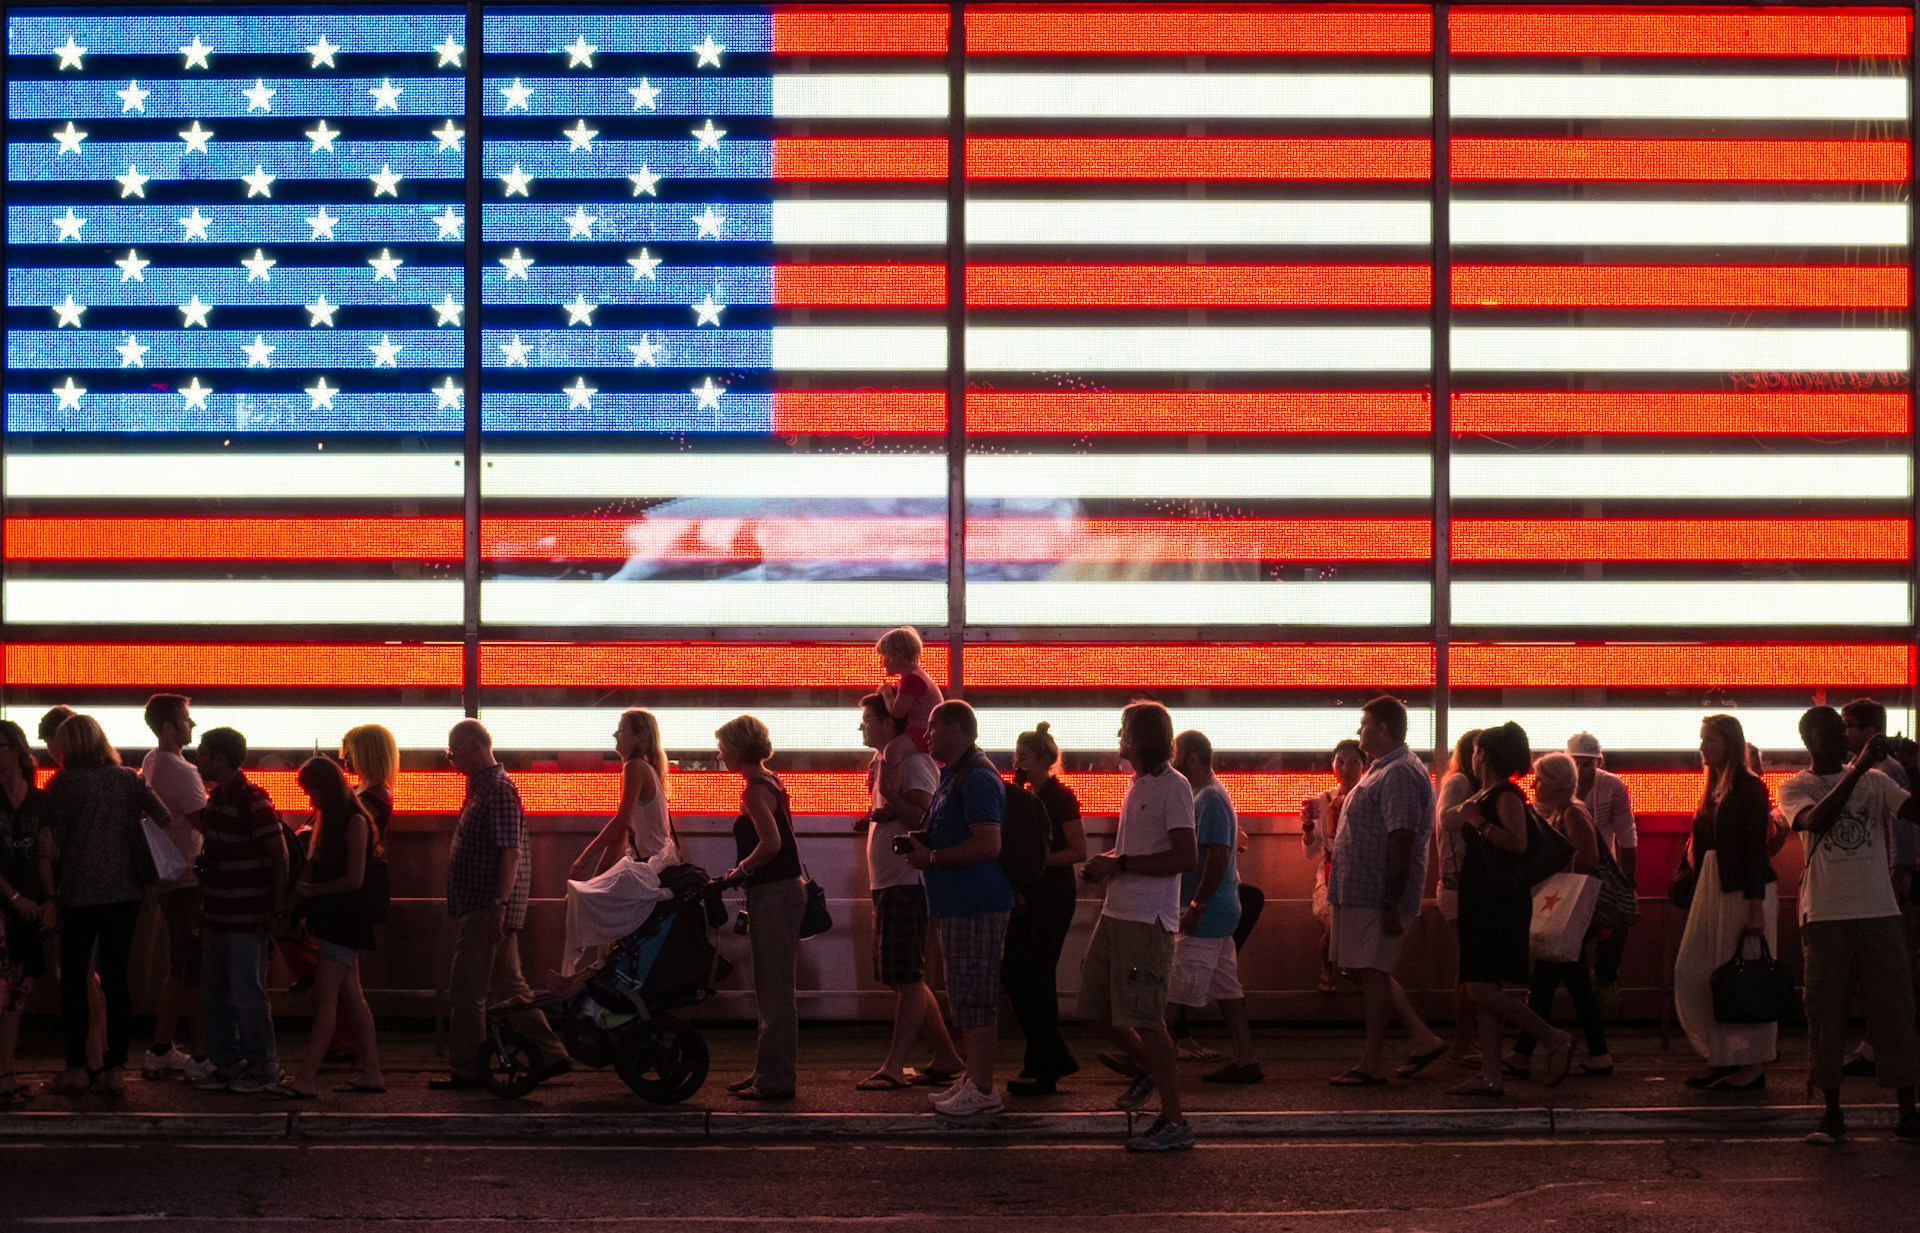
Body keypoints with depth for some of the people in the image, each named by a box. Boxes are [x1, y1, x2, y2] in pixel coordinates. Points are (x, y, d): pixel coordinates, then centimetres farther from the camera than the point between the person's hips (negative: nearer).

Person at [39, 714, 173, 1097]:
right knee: (115, 977, 7)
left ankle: (76, 1067, 6)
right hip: (126, 890, 3)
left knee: (73, 978, 7)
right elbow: (163, 819, 0)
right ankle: (115, 1068, 5)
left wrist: (51, 884, 5)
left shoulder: (62, 783, -5)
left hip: (81, 892, -3)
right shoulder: (129, 779, 3)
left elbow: (53, 840, -6)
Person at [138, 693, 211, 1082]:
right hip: (189, 882, -10)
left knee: (180, 969, 17)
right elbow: (207, 823, -21)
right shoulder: (179, 771, -18)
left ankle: (161, 1050, 21)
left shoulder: (151, 762, 12)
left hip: (169, 880, 10)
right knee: (197, 972, -5)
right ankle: (202, 1056, -1)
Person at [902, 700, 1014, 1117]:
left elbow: (988, 845, -24)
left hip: (976, 906, -11)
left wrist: (932, 858, -17)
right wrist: (921, 843, 10)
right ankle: (972, 1078, 21)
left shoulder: (977, 778, -15)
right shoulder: (952, 775, 18)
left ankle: (982, 1090, -5)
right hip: (955, 904, 11)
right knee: (964, 995, 14)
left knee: (974, 995, -7)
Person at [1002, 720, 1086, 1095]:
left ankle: (1042, 1071, 1)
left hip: (1053, 894, -9)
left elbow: (1079, 851, -13)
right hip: (1027, 893, 9)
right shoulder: (1025, 796, 14)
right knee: (1012, 975, 7)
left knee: (1036, 977, -6)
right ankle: (1057, 1058, 18)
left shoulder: (1060, 797, -9)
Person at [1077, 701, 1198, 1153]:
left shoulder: (1173, 787, -12)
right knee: (1096, 1008, 13)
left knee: (1144, 1017, -8)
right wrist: (1104, 864, 7)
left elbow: (1185, 857, -19)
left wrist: (1119, 864, -17)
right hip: (1116, 912, 9)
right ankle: (1147, 1068, 35)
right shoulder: (1137, 785, 17)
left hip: (1148, 920, -9)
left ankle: (1174, 1122, -2)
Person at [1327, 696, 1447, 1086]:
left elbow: (1401, 842, -23)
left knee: (1371, 972, -5)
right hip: (1357, 892, 11)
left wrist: (1391, 904, -25)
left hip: (1376, 897, -11)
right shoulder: (1383, 770, 18)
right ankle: (1423, 1038, 19)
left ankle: (1372, 1064, 1)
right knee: (1362, 971, 14)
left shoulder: (1399, 775, -17)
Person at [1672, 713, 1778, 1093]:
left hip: (1744, 889, -9)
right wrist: (1694, 891, 15)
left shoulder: (1749, 788, -10)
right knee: (1691, 973, 6)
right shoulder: (1713, 788, 14)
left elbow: (1756, 848, -15)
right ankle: (1719, 1057, 15)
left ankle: (1752, 1066, 3)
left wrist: (1755, 906, -19)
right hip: (1711, 887, 9)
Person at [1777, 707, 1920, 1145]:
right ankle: (1832, 1113, 9)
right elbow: (1816, 821, -19)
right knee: (1826, 1011, 0)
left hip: (1879, 911, 2)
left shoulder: (1875, 781, 9)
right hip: (1825, 915, -2)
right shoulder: (1797, 787, 2)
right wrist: (1857, 769, -23)